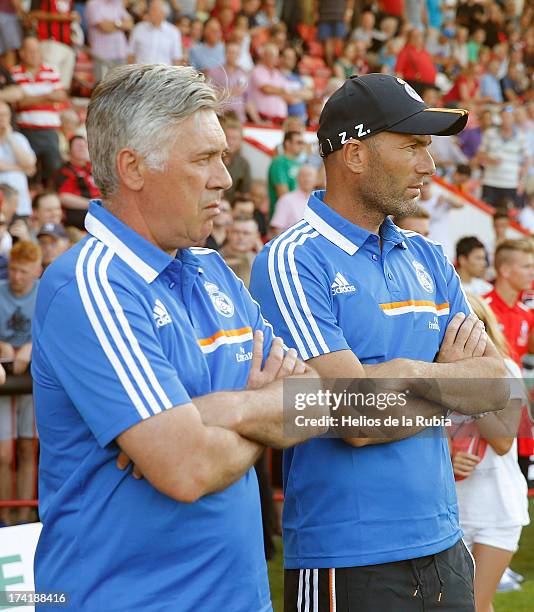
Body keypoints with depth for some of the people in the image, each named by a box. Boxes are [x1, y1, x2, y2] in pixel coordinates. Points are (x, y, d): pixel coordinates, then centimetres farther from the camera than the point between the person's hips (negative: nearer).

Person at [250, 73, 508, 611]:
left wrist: (411, 373, -11)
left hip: (445, 548, 6)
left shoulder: (425, 258, 11)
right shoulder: (292, 263, -11)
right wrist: (456, 376, -3)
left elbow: (498, 383, 7)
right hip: (347, 562, -6)